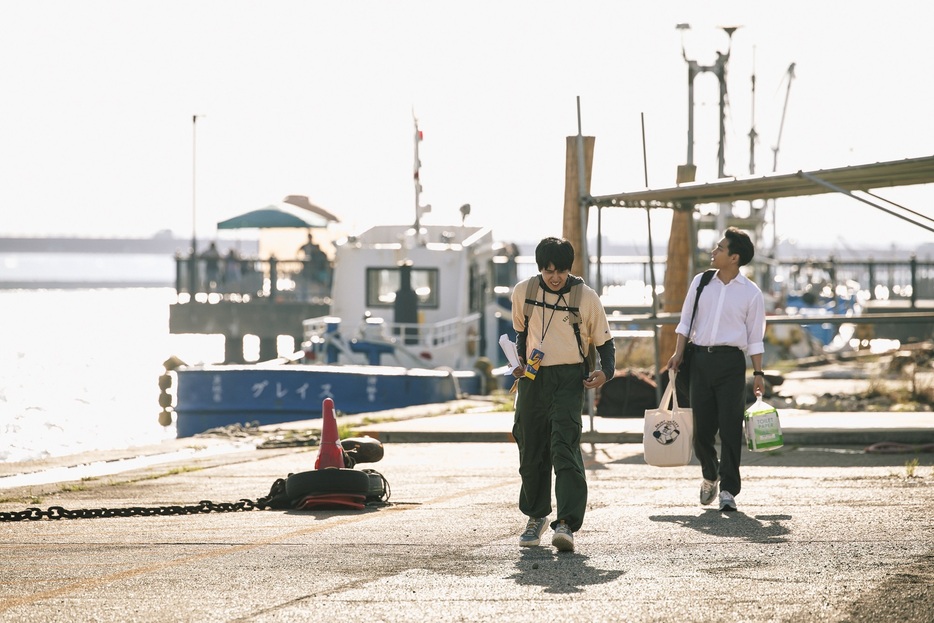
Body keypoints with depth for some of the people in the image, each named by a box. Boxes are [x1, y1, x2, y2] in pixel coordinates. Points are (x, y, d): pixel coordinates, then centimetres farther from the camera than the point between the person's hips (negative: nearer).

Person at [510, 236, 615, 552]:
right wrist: (520, 360, 8)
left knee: (565, 448, -17)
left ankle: (567, 523, -23)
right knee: (531, 451, 8)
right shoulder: (523, 292, 4)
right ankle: (536, 516, 29)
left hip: (568, 380, -3)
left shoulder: (586, 296, -3)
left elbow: (603, 340, 5)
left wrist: (606, 371, -12)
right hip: (533, 379, 3)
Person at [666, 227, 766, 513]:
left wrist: (758, 373, 0)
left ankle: (728, 490, -3)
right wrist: (678, 353, 3)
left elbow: (755, 338, 4)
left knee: (730, 427, -7)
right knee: (701, 425, 5)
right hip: (700, 358, 3)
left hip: (731, 361, -3)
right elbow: (686, 321, 14)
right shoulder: (701, 282, 9)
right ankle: (710, 476, 30)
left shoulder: (751, 293, 2)